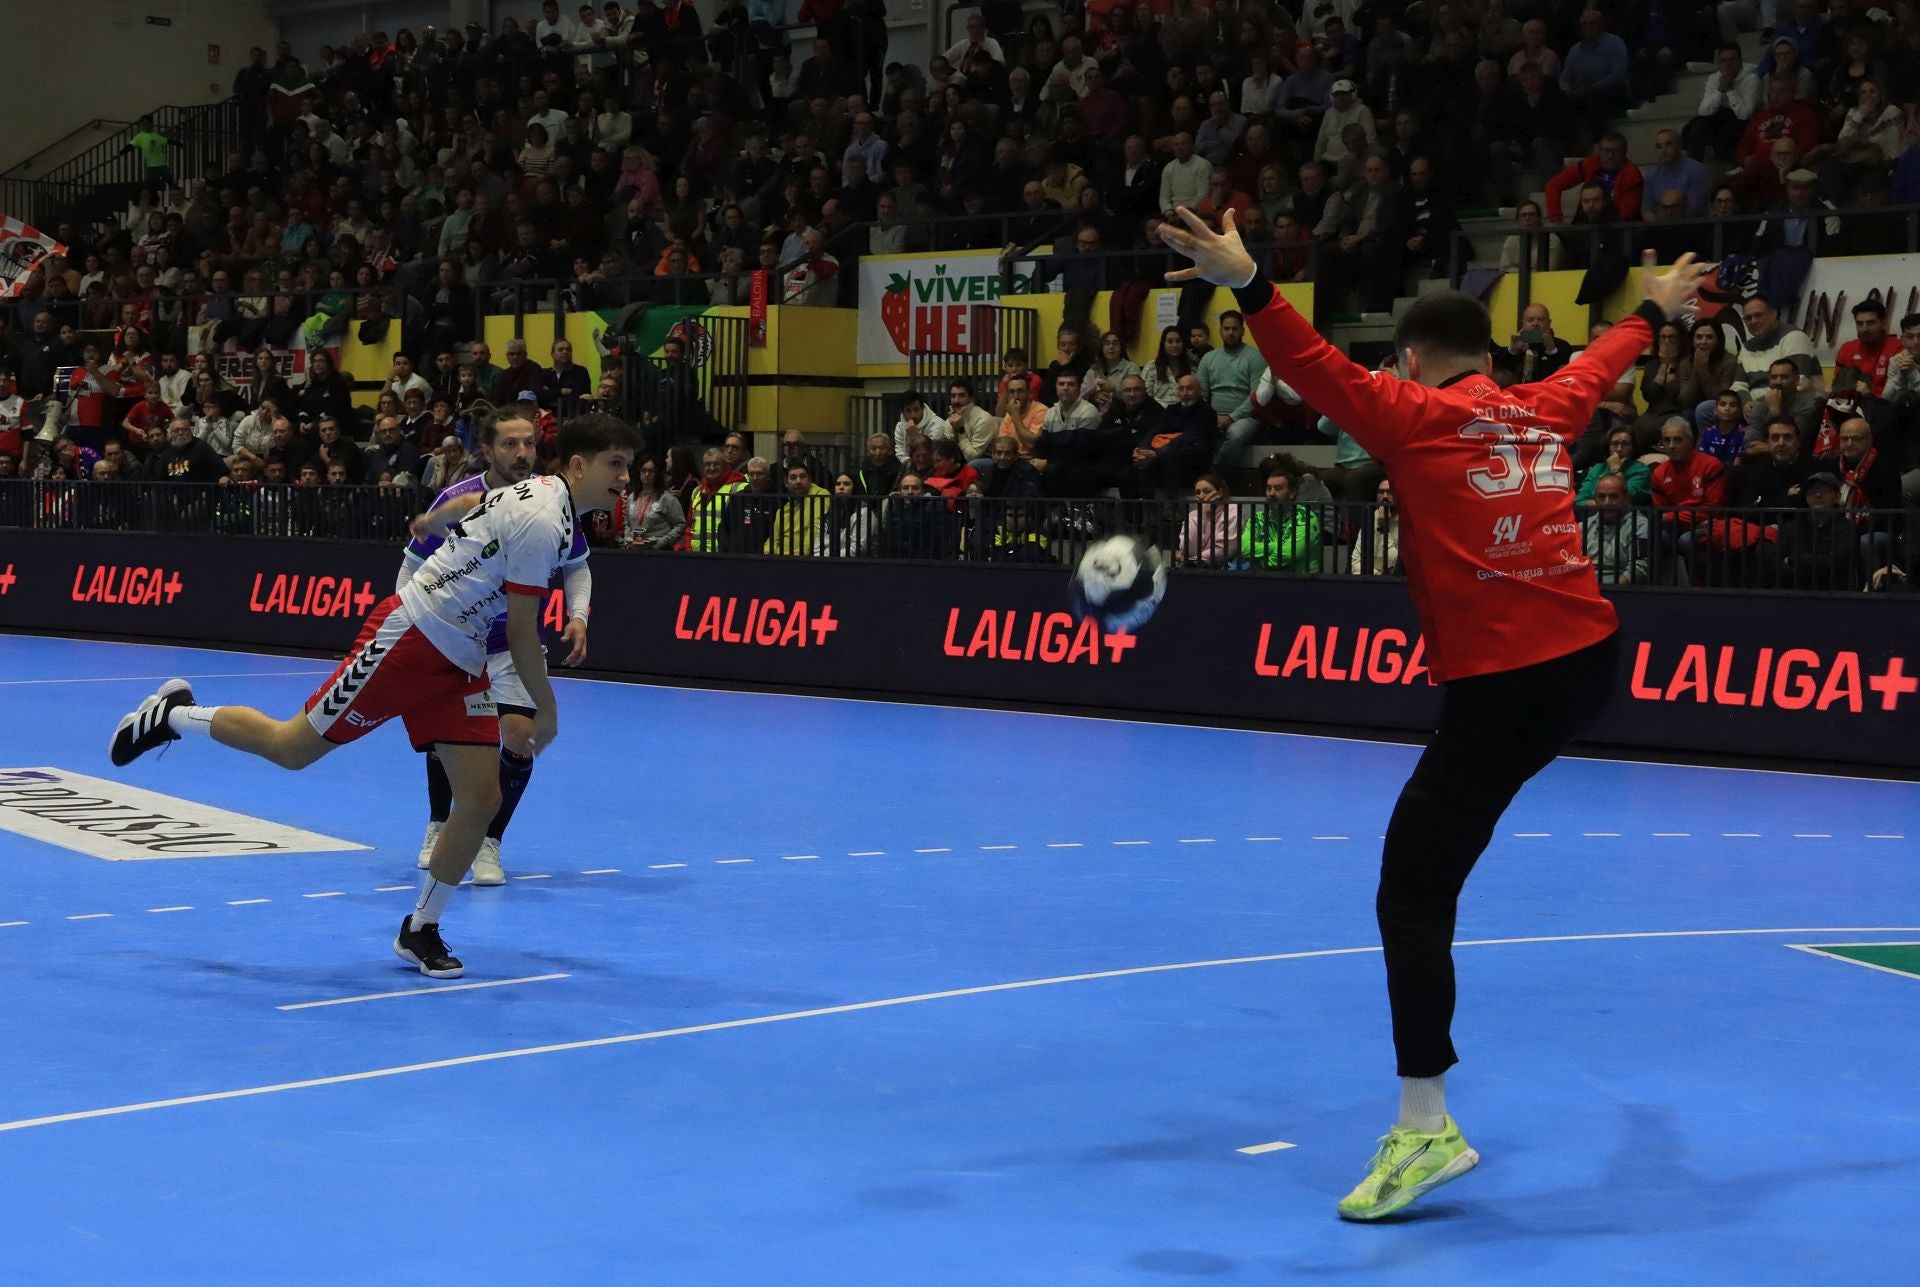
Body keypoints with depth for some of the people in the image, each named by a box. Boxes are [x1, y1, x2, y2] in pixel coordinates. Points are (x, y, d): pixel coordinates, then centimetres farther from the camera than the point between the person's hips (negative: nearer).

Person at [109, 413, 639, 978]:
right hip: (408, 640, -9)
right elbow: (522, 634, -16)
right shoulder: (543, 524, -20)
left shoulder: (541, 491, 9)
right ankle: (174, 715, 23)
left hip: (459, 665, 9)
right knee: (290, 748, 0)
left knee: (481, 798, -1)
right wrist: (546, 712, -6)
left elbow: (471, 504, 28)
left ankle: (420, 931, 12)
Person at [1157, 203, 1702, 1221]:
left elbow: (1318, 368, -20)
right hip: (1587, 656, 7)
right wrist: (1652, 312, 52)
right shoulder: (1549, 409, 11)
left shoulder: (1416, 417, -5)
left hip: (1495, 685, -7)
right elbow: (1602, 363, 32)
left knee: (1412, 897, -6)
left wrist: (1248, 287, -29)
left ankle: (1426, 1126, -10)